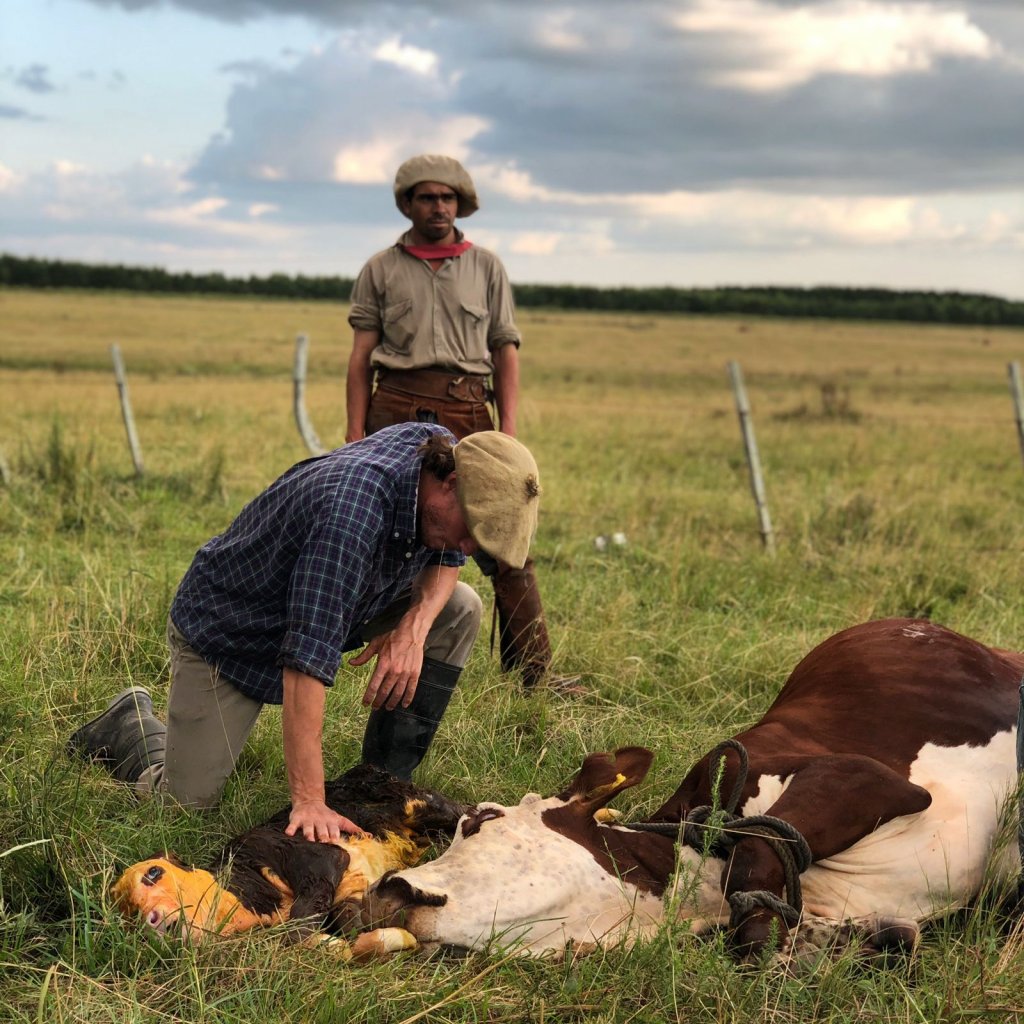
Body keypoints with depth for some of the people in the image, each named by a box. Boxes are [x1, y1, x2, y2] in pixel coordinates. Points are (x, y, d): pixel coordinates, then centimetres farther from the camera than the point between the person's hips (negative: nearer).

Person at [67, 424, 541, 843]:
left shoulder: (440, 447, -17)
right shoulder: (352, 511, -41)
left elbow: (445, 559, 3)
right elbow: (306, 664, -43)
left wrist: (414, 627, -19)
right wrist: (309, 802, -45)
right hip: (225, 628, -7)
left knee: (458, 610, -9)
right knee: (187, 806, -10)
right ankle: (133, 723, 23)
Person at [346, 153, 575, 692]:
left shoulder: (486, 267, 13)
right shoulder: (381, 269, 11)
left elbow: (505, 351, 11)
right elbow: (361, 357, 8)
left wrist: (509, 426, 1)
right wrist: (355, 435, 0)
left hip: (467, 409, 0)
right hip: (397, 407, 0)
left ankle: (532, 672, -5)